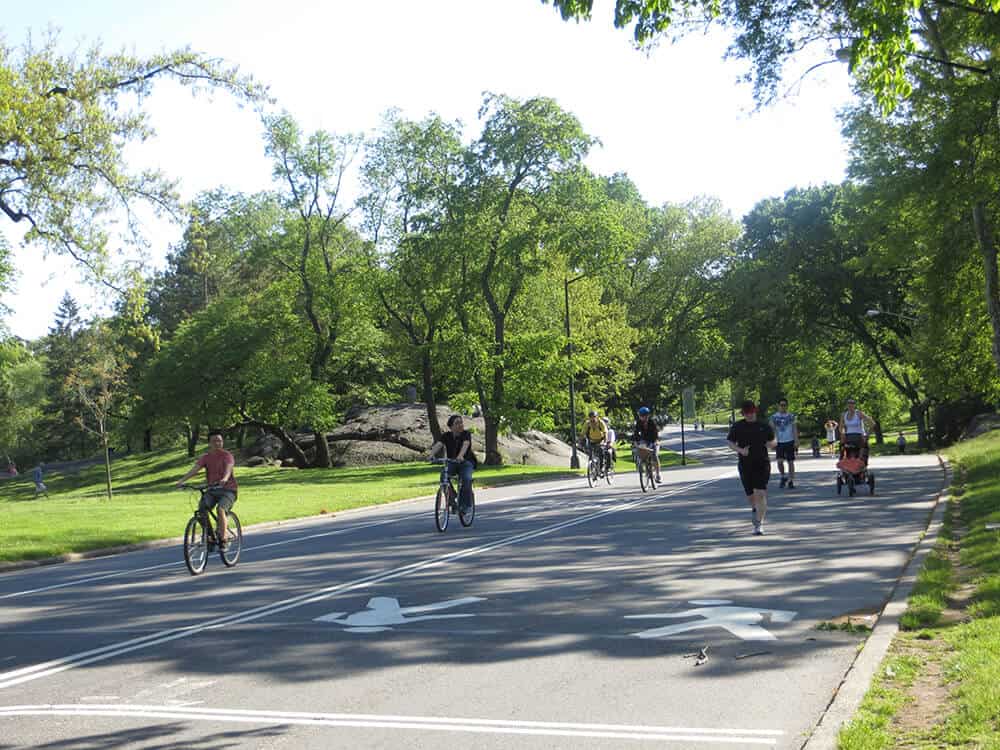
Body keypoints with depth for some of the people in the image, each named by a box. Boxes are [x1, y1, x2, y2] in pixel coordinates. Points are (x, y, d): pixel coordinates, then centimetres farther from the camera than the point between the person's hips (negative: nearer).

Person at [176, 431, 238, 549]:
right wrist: (182, 480, -30)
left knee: (220, 509, -30)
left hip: (228, 489, -4)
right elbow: (195, 469, -12)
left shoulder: (227, 456, -8)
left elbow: (228, 468, -28)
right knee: (201, 509, -20)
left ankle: (223, 540, -23)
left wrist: (225, 479, -51)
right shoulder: (205, 457, 4)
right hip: (212, 489, 4)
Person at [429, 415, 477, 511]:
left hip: (466, 462, -2)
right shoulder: (447, 436, -5)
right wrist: (432, 455, -42)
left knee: (466, 478, -31)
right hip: (451, 462, 2)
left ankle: (465, 504, -18)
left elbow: (465, 444, -32)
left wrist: (460, 456, -53)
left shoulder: (466, 434, -13)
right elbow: (438, 445, -21)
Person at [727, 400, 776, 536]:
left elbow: (774, 441, 11)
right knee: (750, 494, 11)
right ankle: (755, 508, 46)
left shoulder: (764, 425, 3)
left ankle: (759, 523, -8)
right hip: (745, 464, 1)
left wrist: (771, 443, -13)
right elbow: (730, 442, 4)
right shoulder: (737, 426, 2)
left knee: (760, 493, -13)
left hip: (762, 463, -1)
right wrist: (740, 450, -14)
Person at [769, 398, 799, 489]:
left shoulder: (791, 416, 1)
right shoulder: (774, 417, 2)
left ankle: (791, 481, 10)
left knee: (790, 462, 2)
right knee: (780, 461, -10)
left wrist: (796, 441, -7)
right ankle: (782, 478, 13)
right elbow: (772, 430, 3)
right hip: (779, 442, 0)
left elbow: (795, 429, 1)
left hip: (789, 441, 0)